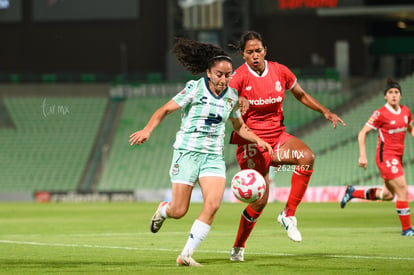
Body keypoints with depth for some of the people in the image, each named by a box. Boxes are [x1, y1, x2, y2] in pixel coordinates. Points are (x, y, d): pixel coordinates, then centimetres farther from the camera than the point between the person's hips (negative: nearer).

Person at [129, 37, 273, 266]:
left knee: (213, 205, -18)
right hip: (187, 153, -4)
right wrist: (147, 130, -22)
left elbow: (239, 126, 23)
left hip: (214, 157, 4)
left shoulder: (231, 96, 7)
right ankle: (163, 209, 37)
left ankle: (186, 255, -11)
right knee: (179, 211, -3)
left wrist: (257, 140, 7)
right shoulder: (195, 89, -8)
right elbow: (165, 110, -6)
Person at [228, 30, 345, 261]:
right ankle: (238, 248, 15)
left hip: (277, 136, 4)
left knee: (307, 156, -28)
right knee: (260, 200, -9)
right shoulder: (240, 76, -11)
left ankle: (288, 215, -16)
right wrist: (238, 100, -49)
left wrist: (325, 112, 9)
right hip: (251, 141, -4)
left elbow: (301, 94, 19)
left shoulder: (280, 71, 3)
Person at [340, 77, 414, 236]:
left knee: (388, 195, 14)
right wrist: (362, 156, -13)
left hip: (397, 157, 8)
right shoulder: (381, 114, -13)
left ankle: (353, 192, 31)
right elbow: (362, 133, -8)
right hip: (385, 156, -8)